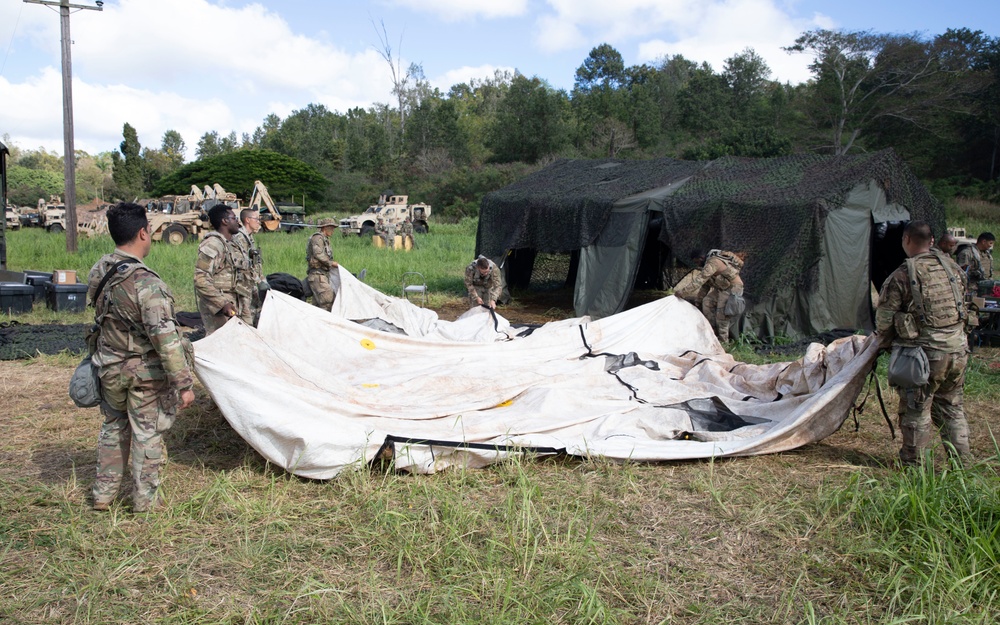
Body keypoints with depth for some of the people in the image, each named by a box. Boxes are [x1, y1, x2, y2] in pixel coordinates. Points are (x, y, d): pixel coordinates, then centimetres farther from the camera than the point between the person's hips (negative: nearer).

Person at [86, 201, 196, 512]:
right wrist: (184, 383, -24)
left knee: (114, 427, 23)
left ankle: (103, 493, 33)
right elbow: (165, 338, -27)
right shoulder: (146, 283, -26)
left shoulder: (98, 273, -2)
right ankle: (145, 500, 21)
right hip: (145, 373, -7)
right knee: (147, 434, 9)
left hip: (109, 369, 7)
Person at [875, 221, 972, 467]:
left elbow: (884, 318, -6)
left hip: (925, 352, -6)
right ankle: (962, 461, 25)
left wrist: (883, 345, 11)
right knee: (952, 407, 19)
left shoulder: (902, 276, -11)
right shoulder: (953, 268, 7)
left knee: (917, 410, 6)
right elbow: (964, 306, 17)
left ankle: (913, 464, 15)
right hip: (958, 349, 6)